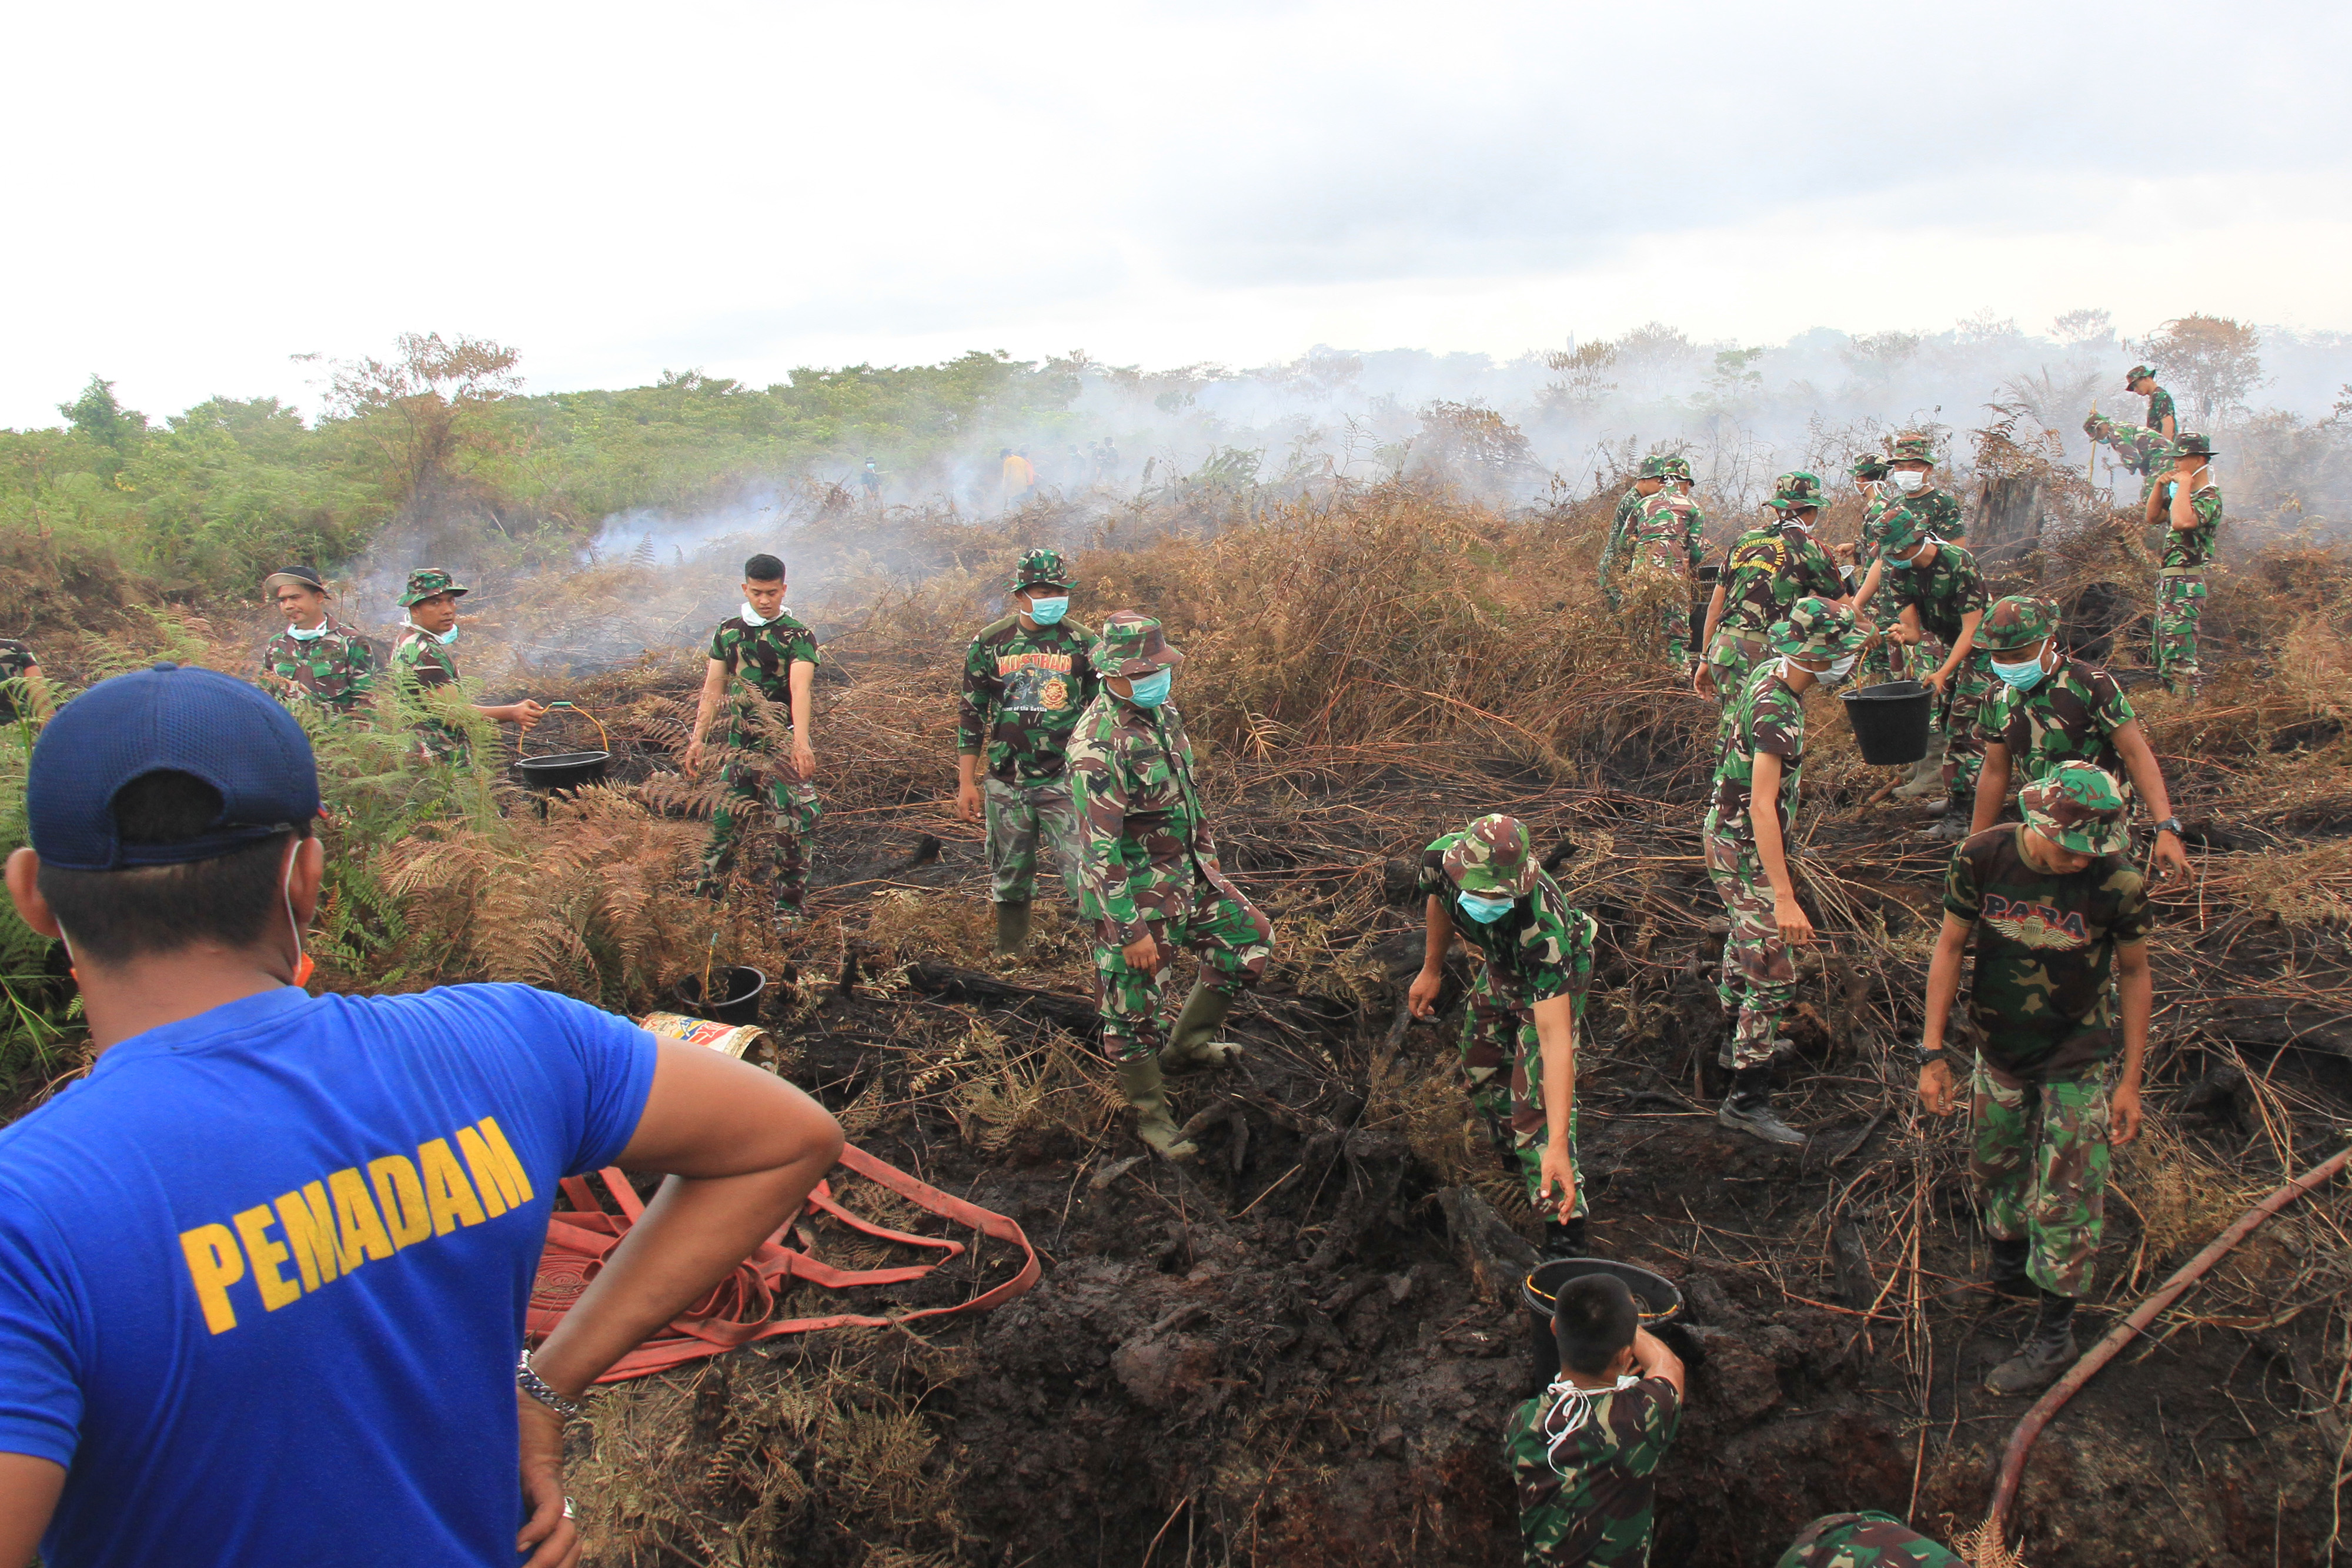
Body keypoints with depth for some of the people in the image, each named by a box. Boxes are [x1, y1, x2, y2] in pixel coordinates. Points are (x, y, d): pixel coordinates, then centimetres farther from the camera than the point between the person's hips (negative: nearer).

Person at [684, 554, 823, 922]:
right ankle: (704, 899, 22)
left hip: (783, 745, -5)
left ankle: (789, 910, 0)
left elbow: (800, 690, -23)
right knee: (723, 821, 10)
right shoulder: (728, 631, 9)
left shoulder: (797, 637, -8)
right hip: (739, 744, 5)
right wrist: (697, 738, 8)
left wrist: (801, 741, -37)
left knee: (794, 824, -8)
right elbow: (713, 689, 15)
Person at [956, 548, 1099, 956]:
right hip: (1005, 784, 2)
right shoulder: (988, 644, 1)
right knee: (1010, 878, 13)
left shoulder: (1083, 643, -1)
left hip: (1066, 781, -2)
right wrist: (967, 783, 5)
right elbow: (971, 716, 7)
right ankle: (1008, 960, 29)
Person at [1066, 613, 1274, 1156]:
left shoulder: (1161, 711, 0)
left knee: (1251, 941, 17)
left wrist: (1208, 857, 21)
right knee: (1134, 1009, 5)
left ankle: (1188, 1041, 35)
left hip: (1190, 874, 9)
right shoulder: (1099, 745, -28)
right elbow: (1100, 848, -27)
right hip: (1137, 897, -9)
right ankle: (1151, 1114, 26)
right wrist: (1131, 931, -24)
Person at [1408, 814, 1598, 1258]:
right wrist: (1431, 970, 10)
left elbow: (1555, 1038, -48)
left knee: (1535, 1097, -15)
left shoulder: (1541, 926, -47)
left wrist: (1558, 1146, -52)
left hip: (1554, 975, -6)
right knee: (1481, 1070, 18)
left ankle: (1564, 1231, -5)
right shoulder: (1441, 859, -34)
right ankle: (1514, 1155, 47)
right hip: (1499, 967, 6)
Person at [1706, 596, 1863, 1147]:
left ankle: (1739, 1041, 48)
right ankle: (1747, 1099, -2)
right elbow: (1761, 806, -35)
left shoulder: (1768, 676, -1)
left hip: (1727, 833, 10)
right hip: (1743, 851, -10)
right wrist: (1785, 898, -38)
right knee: (1772, 977, -7)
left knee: (1746, 940, 28)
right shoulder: (1776, 711, -30)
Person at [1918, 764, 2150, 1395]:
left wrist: (2131, 1081, -5)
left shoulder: (2116, 882, -22)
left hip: (2080, 1061, -2)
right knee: (1995, 1167, 18)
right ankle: (2010, 1258, 47)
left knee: (2064, 1201, 2)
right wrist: (1932, 1052, -7)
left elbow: (2135, 974, -8)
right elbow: (1950, 947, -6)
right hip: (2000, 1051, 3)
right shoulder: (1982, 859, -18)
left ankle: (2054, 1335, 18)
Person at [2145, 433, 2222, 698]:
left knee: (2179, 655, -14)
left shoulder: (2210, 497, -14)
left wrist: (2184, 483, -21)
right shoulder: (2182, 494, 16)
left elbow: (2182, 522, -32)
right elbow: (2152, 518, 18)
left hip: (2184, 585, -11)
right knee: (2163, 654, 16)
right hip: (2167, 581, 11)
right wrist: (2160, 485, 5)